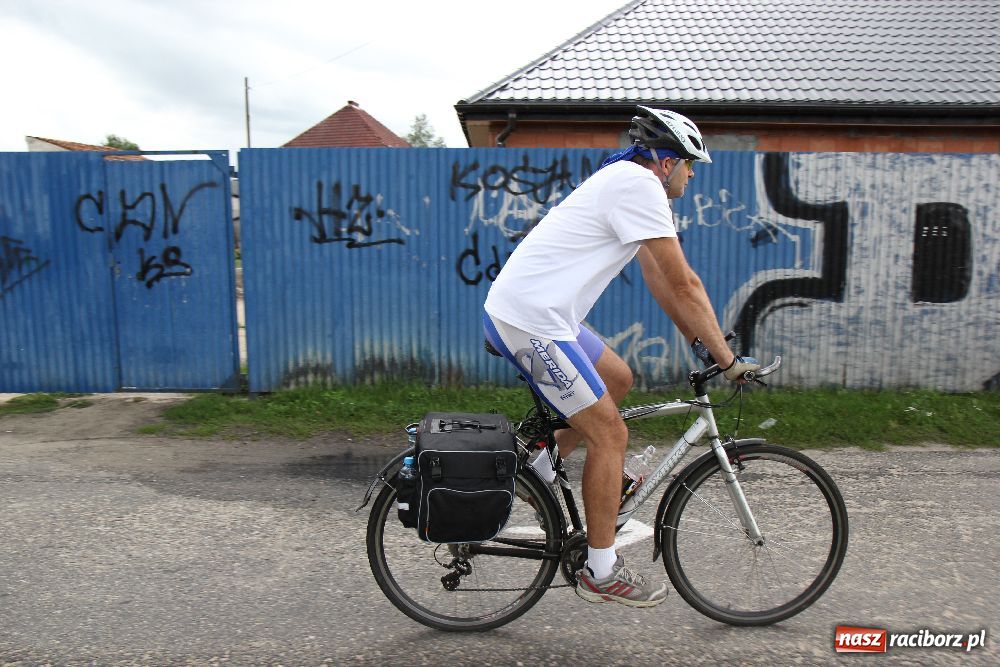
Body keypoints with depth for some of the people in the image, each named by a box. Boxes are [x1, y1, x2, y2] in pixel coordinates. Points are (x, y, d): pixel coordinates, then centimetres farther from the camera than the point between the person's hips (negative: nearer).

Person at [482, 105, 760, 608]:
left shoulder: (624, 181, 20)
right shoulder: (639, 183, -11)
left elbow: (658, 280, 21)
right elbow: (684, 285, -13)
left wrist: (701, 341, 19)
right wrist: (727, 359, -6)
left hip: (533, 312, 10)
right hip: (529, 321, -10)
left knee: (618, 379, 21)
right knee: (609, 435, -4)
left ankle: (539, 473, 26)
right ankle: (601, 572, 10)